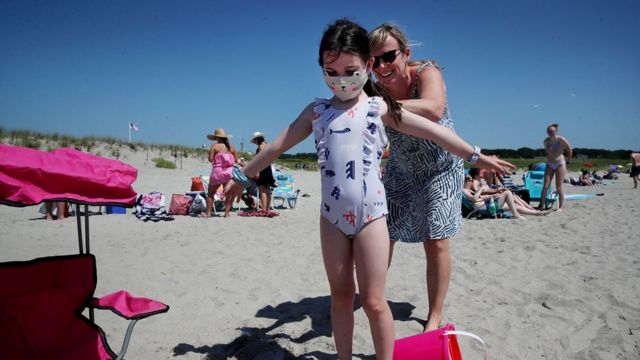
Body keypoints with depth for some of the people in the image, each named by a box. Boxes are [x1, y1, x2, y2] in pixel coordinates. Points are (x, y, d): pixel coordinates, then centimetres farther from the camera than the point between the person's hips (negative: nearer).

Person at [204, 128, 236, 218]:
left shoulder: (214, 146, -3)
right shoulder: (231, 147, 7)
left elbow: (210, 159, -9)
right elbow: (235, 160, 8)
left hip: (217, 172, -3)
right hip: (229, 173, 3)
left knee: (210, 193, 8)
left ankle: (208, 213, 5)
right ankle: (227, 213, 7)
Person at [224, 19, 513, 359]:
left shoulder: (379, 107, 1)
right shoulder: (316, 111, 8)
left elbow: (432, 131, -1)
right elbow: (278, 145, 13)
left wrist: (475, 155, -4)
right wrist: (242, 175, 19)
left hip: (370, 214, -3)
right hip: (332, 215, 3)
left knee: (373, 301, 2)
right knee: (340, 295, 15)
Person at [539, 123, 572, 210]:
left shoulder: (561, 140, -11)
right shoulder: (546, 141, 1)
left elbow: (569, 150, 1)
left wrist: (569, 161, 7)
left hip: (560, 164, -4)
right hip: (549, 165, 4)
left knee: (559, 187, -2)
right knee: (545, 186, -1)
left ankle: (560, 207, 6)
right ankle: (542, 205, 6)